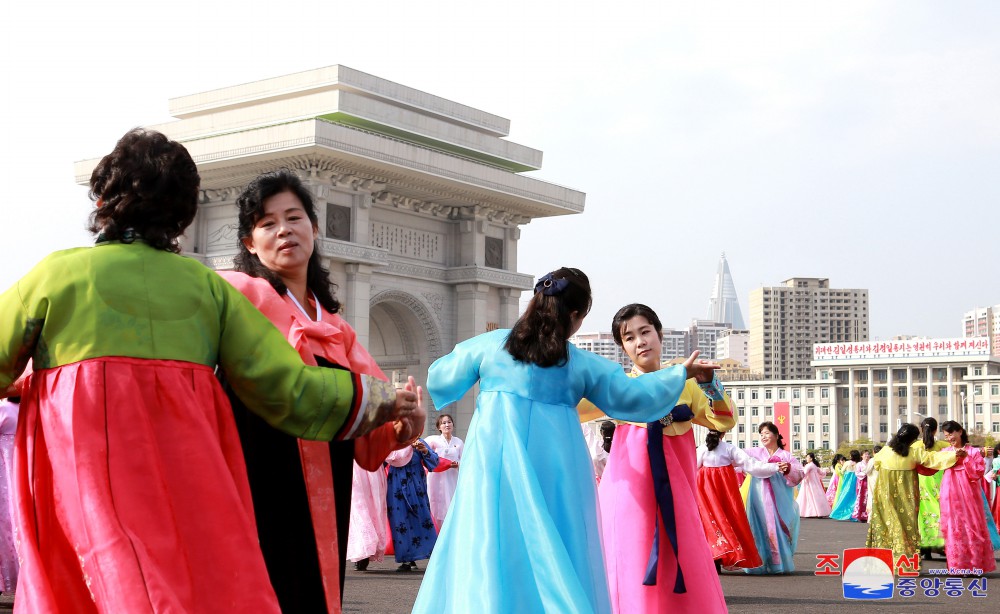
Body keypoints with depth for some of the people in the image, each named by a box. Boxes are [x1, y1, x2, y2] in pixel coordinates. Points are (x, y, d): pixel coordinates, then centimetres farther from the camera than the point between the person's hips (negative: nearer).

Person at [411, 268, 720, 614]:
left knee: (487, 559, 3)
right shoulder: (583, 364, 3)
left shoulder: (488, 345, 4)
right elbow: (634, 398, 11)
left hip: (494, 468, 0)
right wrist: (682, 373, 23)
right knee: (559, 564, 8)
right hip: (554, 474, 0)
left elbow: (440, 381, 13)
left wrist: (461, 356, 34)